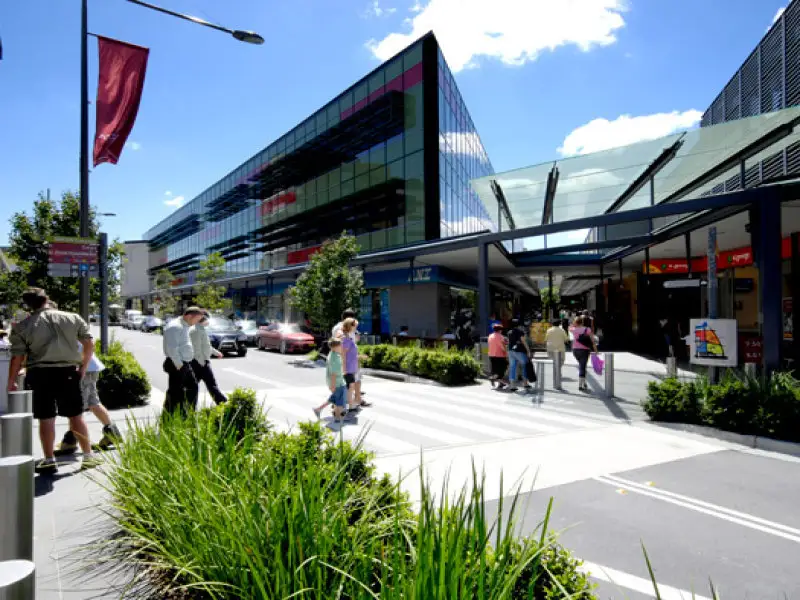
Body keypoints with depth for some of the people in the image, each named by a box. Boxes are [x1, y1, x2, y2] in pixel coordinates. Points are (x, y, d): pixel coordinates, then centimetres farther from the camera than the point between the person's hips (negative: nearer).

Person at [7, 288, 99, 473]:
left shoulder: (22, 327, 0)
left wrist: (11, 382, 10)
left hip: (40, 374, -1)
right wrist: (83, 367, 16)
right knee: (76, 415, 9)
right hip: (68, 372, 1)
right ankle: (88, 455, 14)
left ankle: (49, 460, 13)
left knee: (46, 419, 7)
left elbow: (17, 357, -1)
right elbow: (89, 344, 5)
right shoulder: (73, 318, 4)